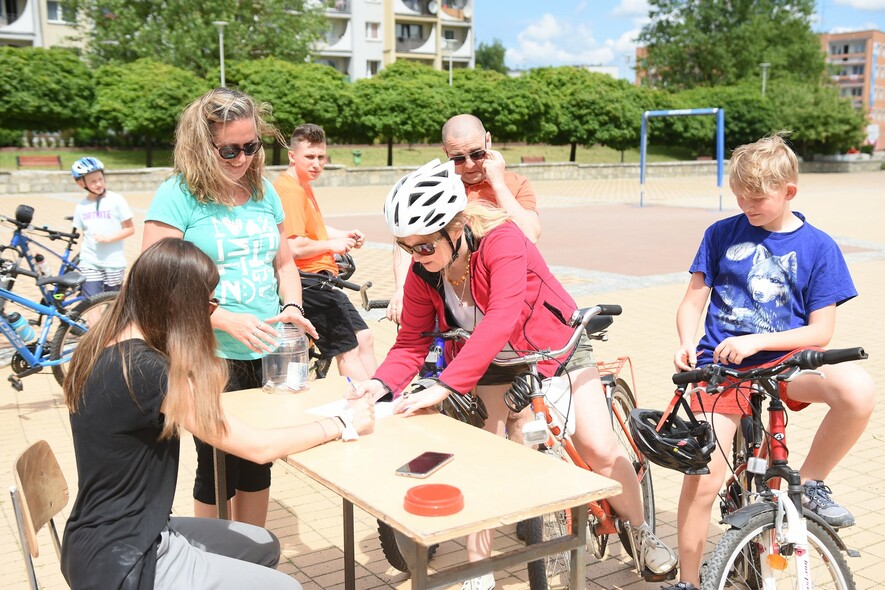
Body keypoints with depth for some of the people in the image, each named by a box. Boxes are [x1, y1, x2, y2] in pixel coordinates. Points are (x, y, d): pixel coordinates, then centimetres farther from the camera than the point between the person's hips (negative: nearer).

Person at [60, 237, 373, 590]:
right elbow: (259, 448, -21)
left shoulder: (107, 347, 1)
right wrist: (342, 424, -9)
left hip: (105, 540, 9)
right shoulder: (146, 370, -26)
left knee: (264, 548, 19)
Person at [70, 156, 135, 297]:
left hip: (114, 263, -2)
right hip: (89, 264, 2)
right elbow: (84, 233, 13)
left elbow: (130, 229, -4)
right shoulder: (81, 206, 4)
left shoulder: (116, 200, -5)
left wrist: (108, 238, -16)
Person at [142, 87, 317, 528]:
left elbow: (284, 263, 17)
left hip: (268, 355, 5)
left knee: (258, 464, 15)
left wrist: (292, 306, -4)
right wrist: (227, 321, -23)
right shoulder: (177, 195, -9)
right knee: (218, 467, 6)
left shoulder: (263, 191, 8)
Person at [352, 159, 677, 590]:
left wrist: (444, 386, -49)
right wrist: (381, 382, -32)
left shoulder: (502, 241, -34)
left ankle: (642, 534, 19)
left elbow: (500, 322, -44)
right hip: (489, 361, 4)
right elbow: (411, 343, -12)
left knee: (600, 449, -10)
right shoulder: (422, 272, -17)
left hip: (556, 345, -4)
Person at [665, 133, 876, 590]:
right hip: (722, 366, 0)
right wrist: (687, 344, -14)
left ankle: (810, 484, -6)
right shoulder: (721, 234, 4)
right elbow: (693, 300, 7)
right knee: (702, 480, -11)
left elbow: (820, 331, -3)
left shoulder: (818, 247, 1)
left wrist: (756, 342, -18)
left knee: (857, 389, -32)